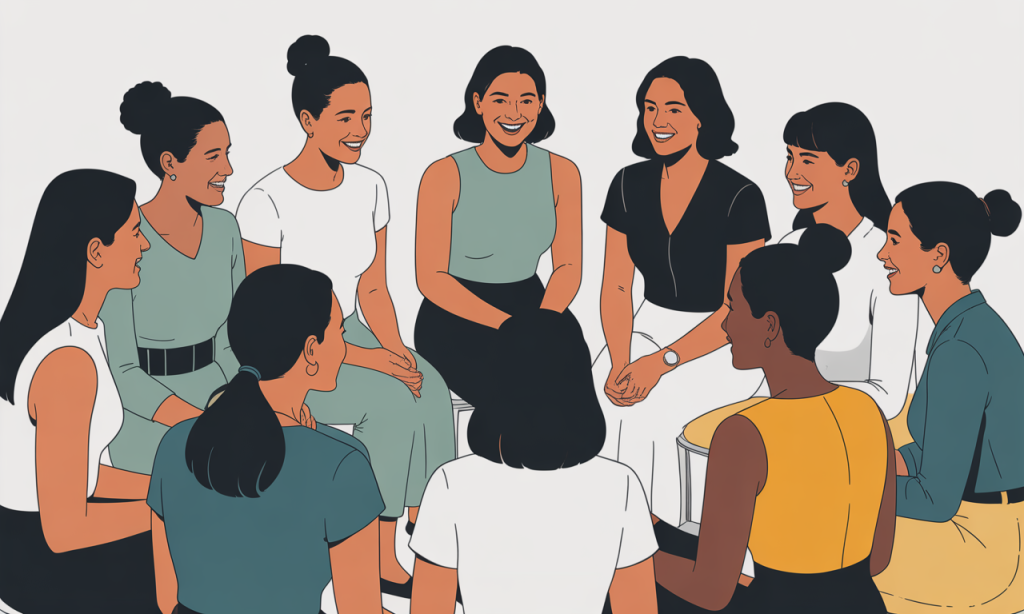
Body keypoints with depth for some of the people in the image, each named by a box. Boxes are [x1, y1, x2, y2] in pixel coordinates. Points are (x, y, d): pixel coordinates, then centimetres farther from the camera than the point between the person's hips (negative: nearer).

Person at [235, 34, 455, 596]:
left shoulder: (369, 187, 3)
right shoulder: (266, 202, -16)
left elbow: (374, 291, 9)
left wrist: (396, 349, -10)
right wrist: (360, 358, -21)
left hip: (353, 333, 6)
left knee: (430, 390, -23)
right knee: (392, 402, -27)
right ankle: (383, 561, -10)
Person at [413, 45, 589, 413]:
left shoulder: (561, 173, 3)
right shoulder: (444, 176, -9)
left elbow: (568, 266, 5)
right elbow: (431, 277, -10)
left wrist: (542, 320, -16)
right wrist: (507, 324, -20)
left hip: (531, 303, 4)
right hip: (455, 318, -3)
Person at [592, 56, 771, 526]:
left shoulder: (739, 197, -14)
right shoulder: (629, 186, 2)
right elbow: (616, 288, 3)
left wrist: (662, 362, -22)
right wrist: (621, 360, -14)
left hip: (722, 347, -4)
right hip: (647, 328, 5)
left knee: (640, 413, -27)